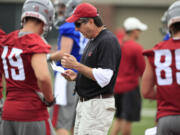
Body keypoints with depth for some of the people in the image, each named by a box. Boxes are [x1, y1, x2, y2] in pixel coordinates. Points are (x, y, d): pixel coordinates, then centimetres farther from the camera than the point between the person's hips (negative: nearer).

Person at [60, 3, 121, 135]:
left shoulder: (108, 41, -16)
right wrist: (76, 75, 8)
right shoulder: (92, 40, 16)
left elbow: (103, 78, -23)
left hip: (99, 105, -10)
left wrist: (76, 65, -19)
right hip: (84, 104, 10)